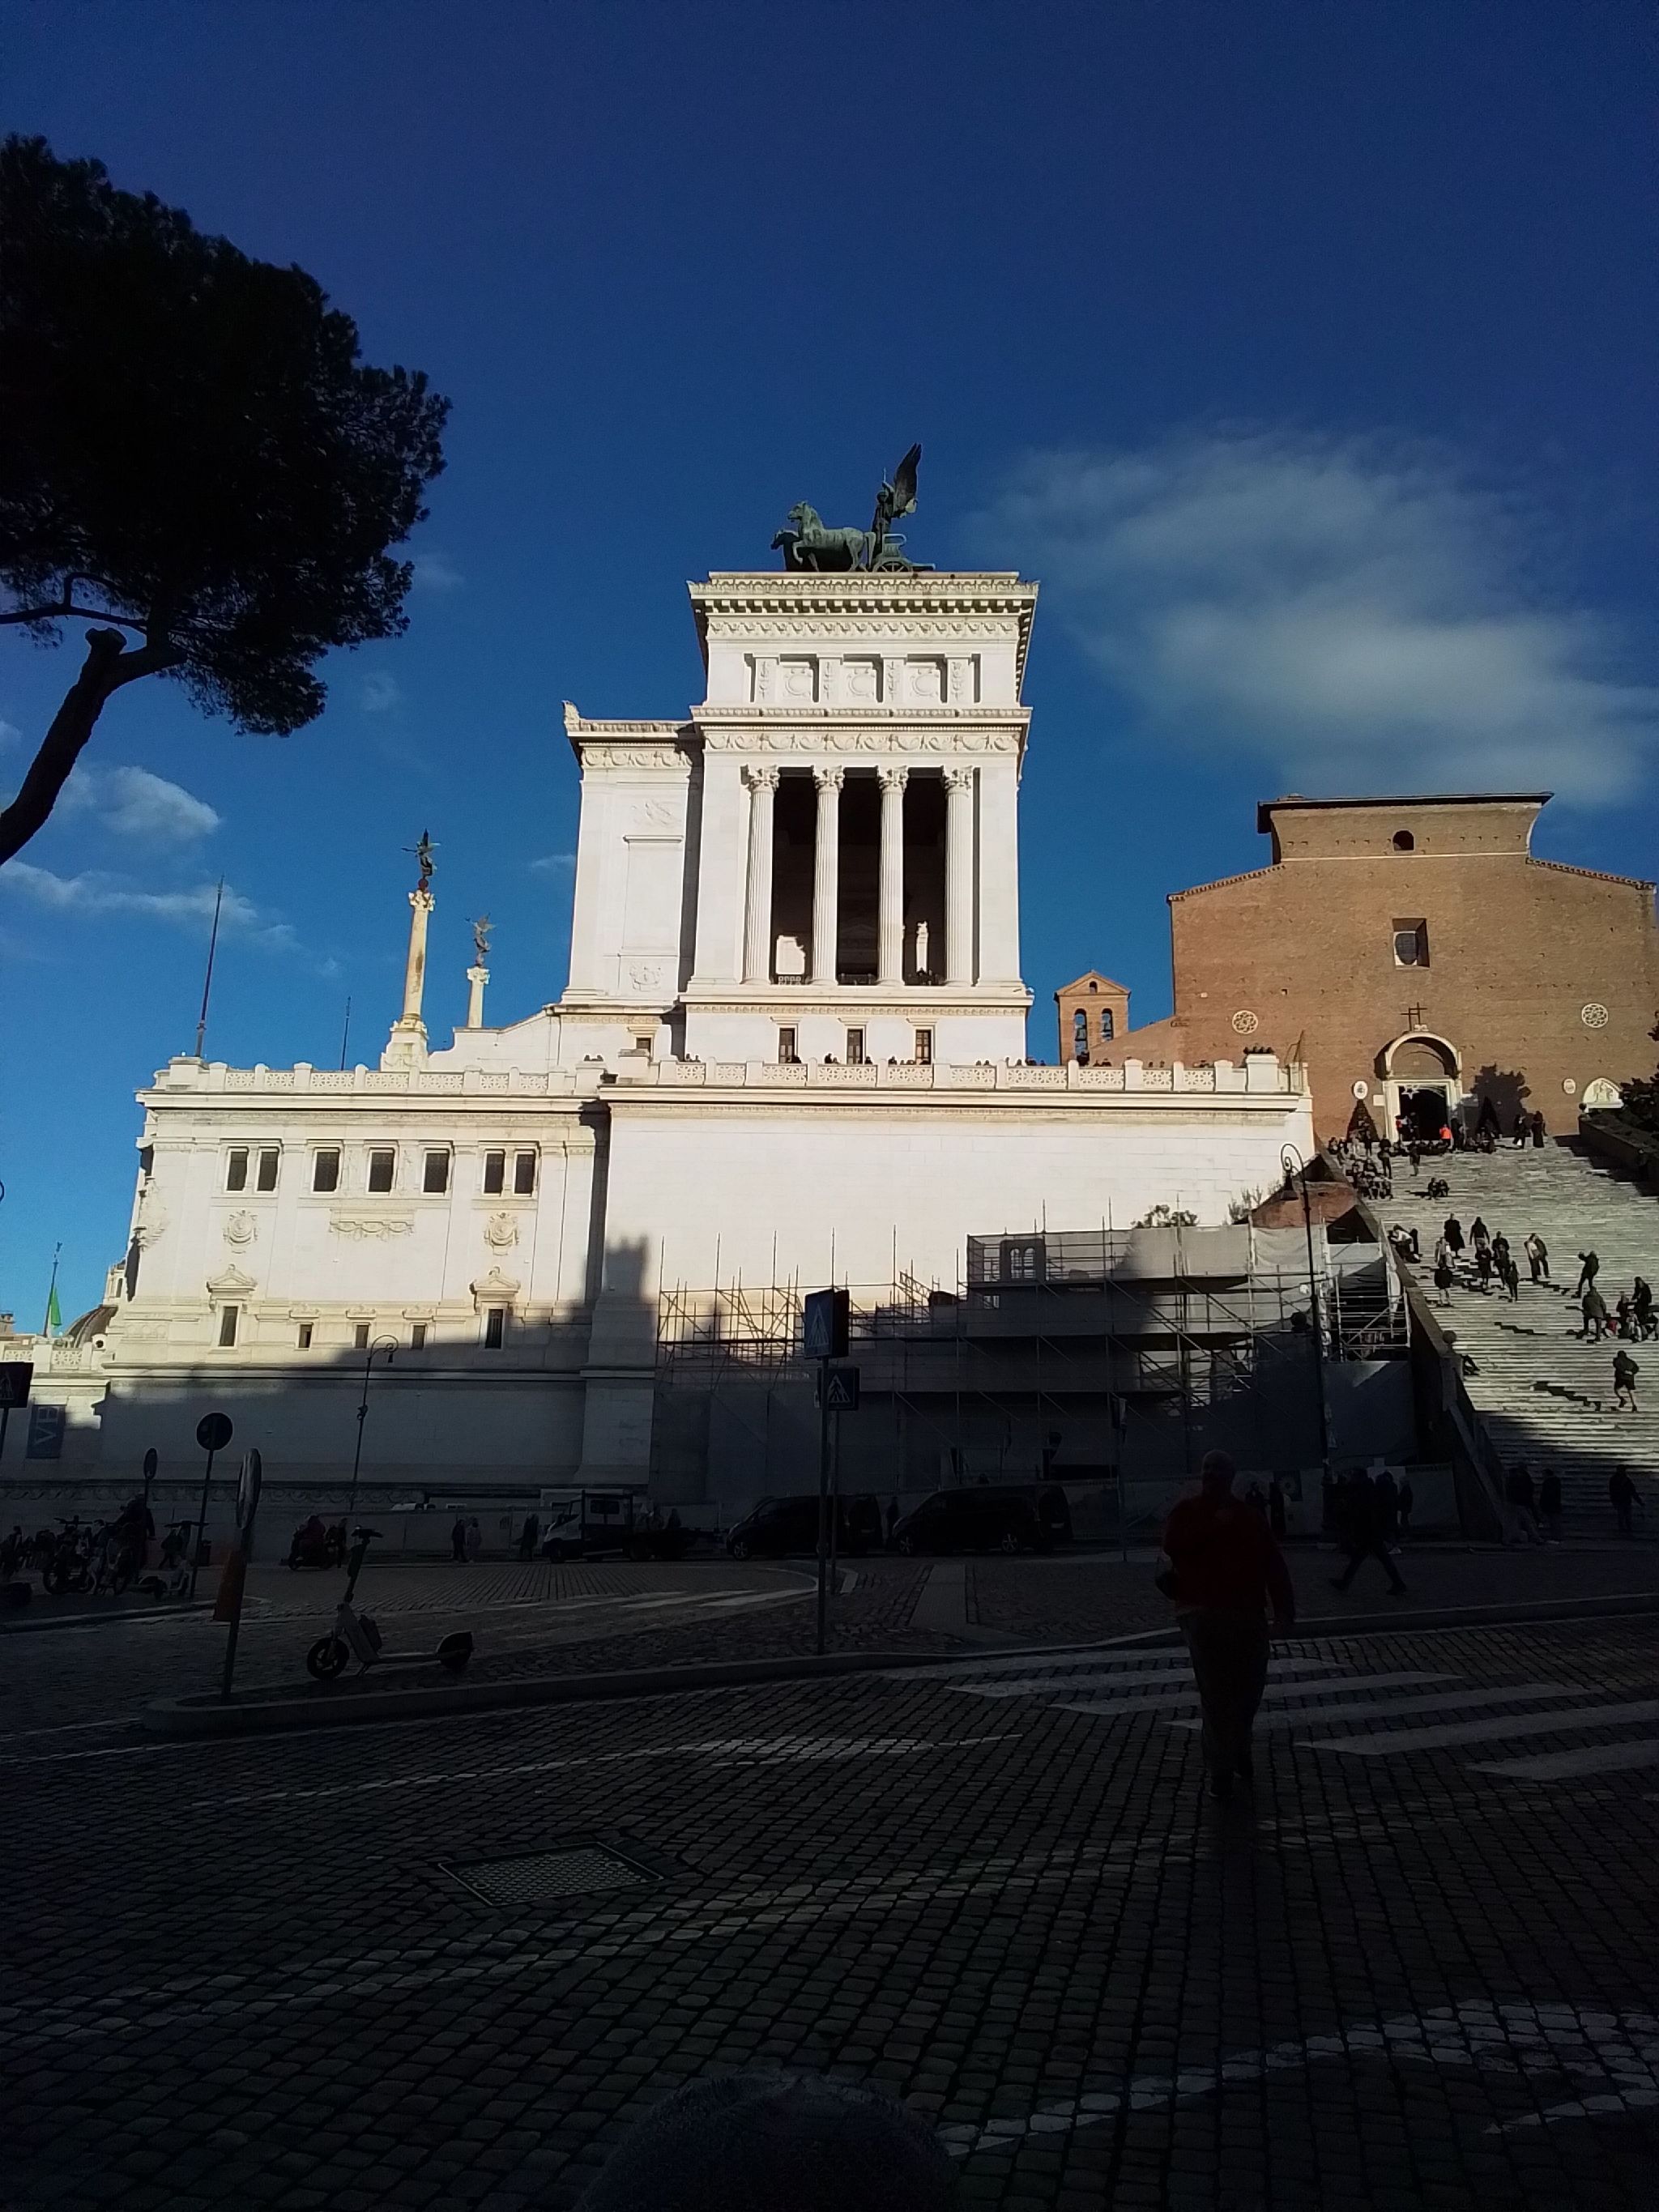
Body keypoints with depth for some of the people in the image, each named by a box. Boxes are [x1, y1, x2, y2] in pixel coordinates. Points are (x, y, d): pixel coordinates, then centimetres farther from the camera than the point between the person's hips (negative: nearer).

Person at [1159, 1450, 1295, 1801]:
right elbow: (1173, 1545, -14)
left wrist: (1284, 1608, 3)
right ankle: (1221, 1770, -3)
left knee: (1249, 1689, 11)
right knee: (1215, 1694, -8)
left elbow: (1274, 1564, 9)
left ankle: (1237, 1752, 34)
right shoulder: (1187, 1511, 3)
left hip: (1248, 1613, 4)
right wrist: (1213, 1525, -19)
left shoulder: (1249, 1516, 11)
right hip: (1203, 1612, -3)